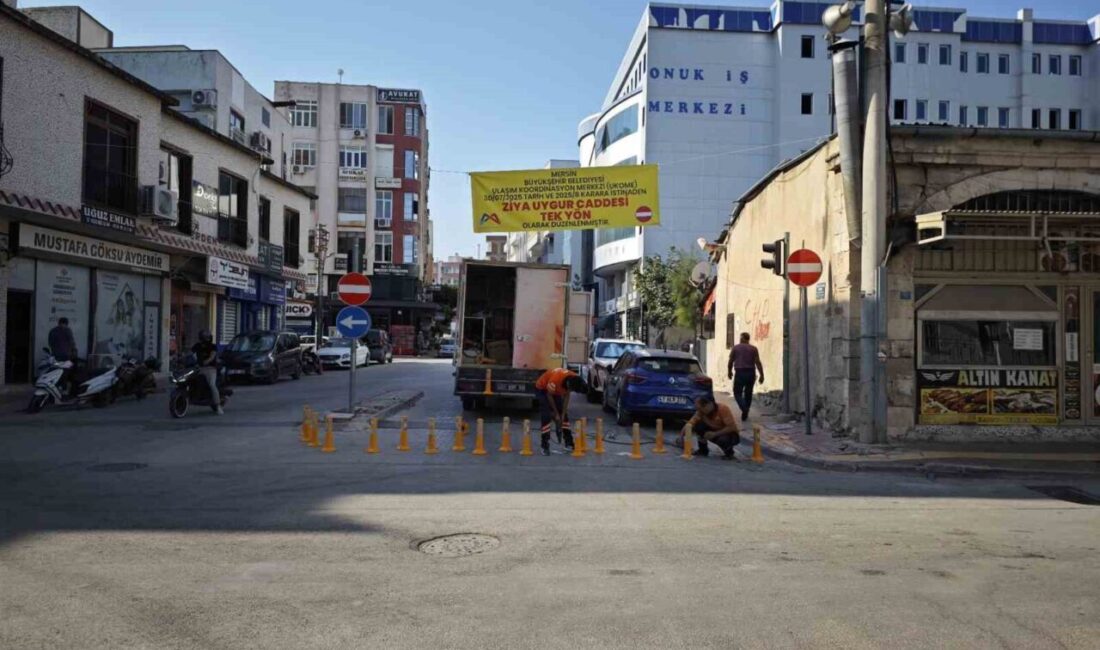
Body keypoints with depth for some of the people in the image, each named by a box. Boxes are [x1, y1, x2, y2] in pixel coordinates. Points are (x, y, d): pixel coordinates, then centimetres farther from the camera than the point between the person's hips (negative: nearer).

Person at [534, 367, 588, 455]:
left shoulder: (573, 379, -23)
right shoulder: (555, 380, -42)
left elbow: (567, 396, -9)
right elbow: (549, 396, -25)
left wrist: (563, 414, -10)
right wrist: (556, 414, -16)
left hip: (557, 391, 6)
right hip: (542, 389, -6)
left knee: (564, 415, 2)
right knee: (547, 417, -17)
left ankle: (569, 443, 10)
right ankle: (545, 447, -14)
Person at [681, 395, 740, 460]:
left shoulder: (723, 409, -27)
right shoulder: (701, 411, -14)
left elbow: (732, 427, -31)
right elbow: (690, 423, -21)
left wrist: (715, 434, -35)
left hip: (731, 434, -4)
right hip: (715, 432, 4)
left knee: (723, 439, -38)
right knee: (698, 426, -19)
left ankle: (729, 453, -4)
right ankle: (703, 449, 0)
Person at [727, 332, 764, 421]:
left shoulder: (735, 348, 1)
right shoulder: (753, 349, 2)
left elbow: (731, 361, 5)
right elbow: (758, 362, -6)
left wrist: (729, 371, 21)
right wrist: (762, 375, -4)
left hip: (739, 373, -2)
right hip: (751, 373, 2)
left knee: (737, 393, 3)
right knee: (748, 393, 15)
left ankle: (744, 409, -22)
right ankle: (745, 413, 20)